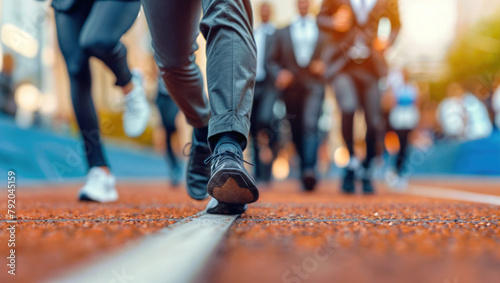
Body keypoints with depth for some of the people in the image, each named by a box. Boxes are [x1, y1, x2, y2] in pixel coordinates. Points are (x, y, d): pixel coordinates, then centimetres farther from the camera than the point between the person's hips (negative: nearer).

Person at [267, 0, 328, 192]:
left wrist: (324, 65, -7)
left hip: (314, 85, -2)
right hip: (291, 88, 3)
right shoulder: (282, 33, 18)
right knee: (297, 133, 6)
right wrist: (279, 73, -7)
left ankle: (310, 170, -34)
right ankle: (305, 167, 20)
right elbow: (273, 60, 13)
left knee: (310, 125, -24)